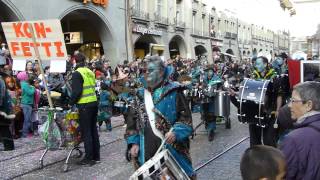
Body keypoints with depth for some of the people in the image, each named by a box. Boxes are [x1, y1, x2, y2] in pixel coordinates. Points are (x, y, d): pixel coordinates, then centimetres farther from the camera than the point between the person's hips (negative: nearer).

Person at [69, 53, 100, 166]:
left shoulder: (77, 74, -10)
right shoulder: (90, 72, 12)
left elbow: (77, 91, -17)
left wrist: (71, 102, -4)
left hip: (84, 105, -7)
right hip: (94, 103, 7)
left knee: (86, 132, -1)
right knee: (93, 130, 14)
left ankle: (89, 158, 4)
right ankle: (96, 156, 22)